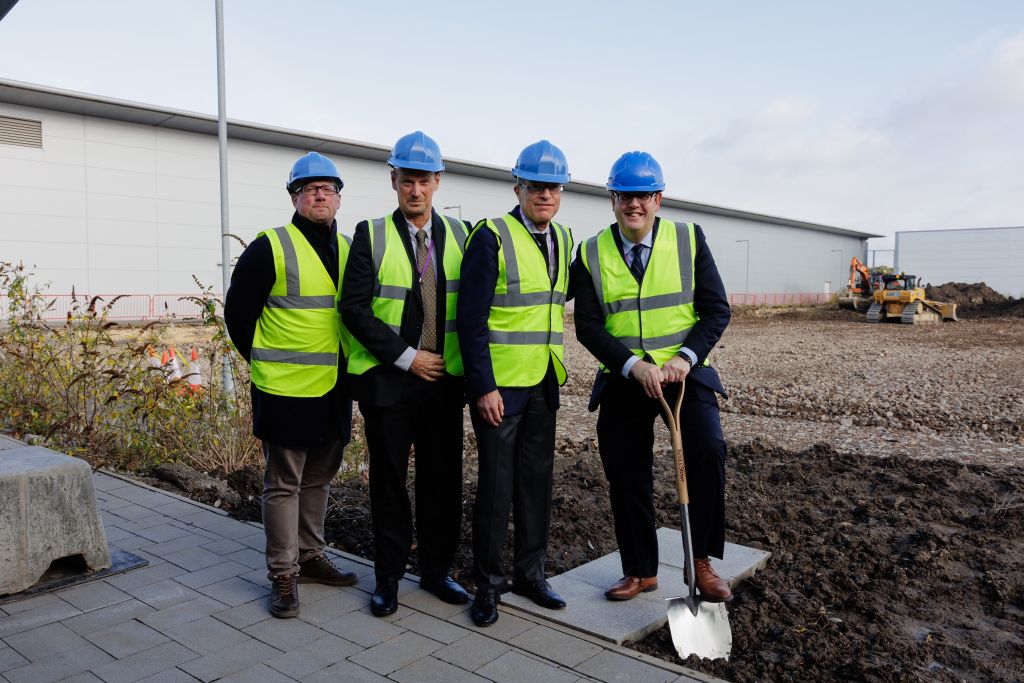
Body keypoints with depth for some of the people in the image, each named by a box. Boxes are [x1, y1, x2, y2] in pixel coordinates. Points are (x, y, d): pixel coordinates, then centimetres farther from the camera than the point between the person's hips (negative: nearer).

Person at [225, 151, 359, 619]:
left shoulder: (349, 249, 9)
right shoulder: (271, 248, -9)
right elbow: (237, 311, -3)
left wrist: (346, 362, 13)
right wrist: (263, 359, 2)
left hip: (334, 389, 6)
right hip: (286, 390, -6)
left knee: (318, 479, 17)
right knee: (284, 484, 4)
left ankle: (310, 557, 32)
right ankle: (283, 574, 15)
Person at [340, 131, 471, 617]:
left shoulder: (460, 235, 6)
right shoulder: (371, 235, -2)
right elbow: (355, 309, -9)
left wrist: (463, 362, -1)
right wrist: (407, 356, -13)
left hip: (444, 380, 3)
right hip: (388, 380, -2)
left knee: (443, 480, 10)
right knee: (389, 481, 8)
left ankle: (436, 570, 27)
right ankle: (388, 577, 23)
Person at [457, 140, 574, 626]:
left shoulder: (563, 239, 10)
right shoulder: (491, 237, -11)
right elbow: (471, 319, -14)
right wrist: (483, 387, -18)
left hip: (544, 384, 7)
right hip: (499, 384, -6)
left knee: (537, 479, 14)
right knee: (496, 484, 3)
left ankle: (530, 573, 29)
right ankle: (488, 582, 20)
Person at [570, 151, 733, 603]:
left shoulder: (689, 239, 1)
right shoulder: (591, 254, 1)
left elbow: (716, 309, -2)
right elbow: (588, 326, -4)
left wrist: (685, 357, -17)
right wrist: (634, 366, -18)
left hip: (684, 373, -1)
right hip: (622, 380, 2)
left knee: (708, 452, -22)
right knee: (625, 477, 5)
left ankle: (702, 562, -1)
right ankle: (641, 570, 26)